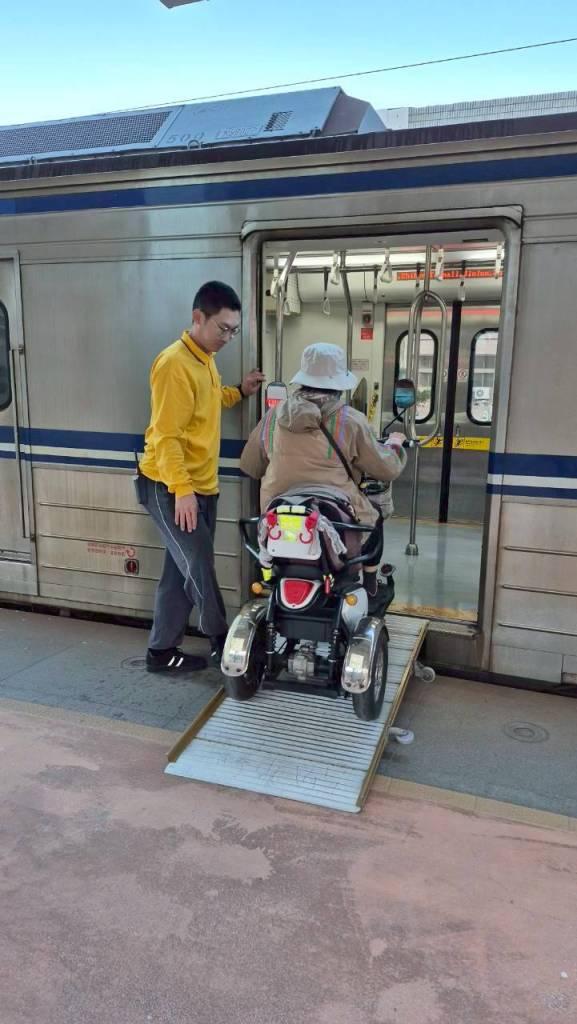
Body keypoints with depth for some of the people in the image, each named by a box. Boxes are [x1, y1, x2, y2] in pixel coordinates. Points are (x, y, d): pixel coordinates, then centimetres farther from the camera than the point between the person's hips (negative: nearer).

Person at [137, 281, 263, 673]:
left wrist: (239, 392, 15)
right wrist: (181, 489, -26)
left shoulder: (205, 359, 12)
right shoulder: (175, 364, -18)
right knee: (200, 568, -2)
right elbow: (166, 434, -22)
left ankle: (162, 650, 22)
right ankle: (222, 641, 16)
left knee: (181, 571, 12)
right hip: (171, 488, -9)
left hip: (202, 485, 9)